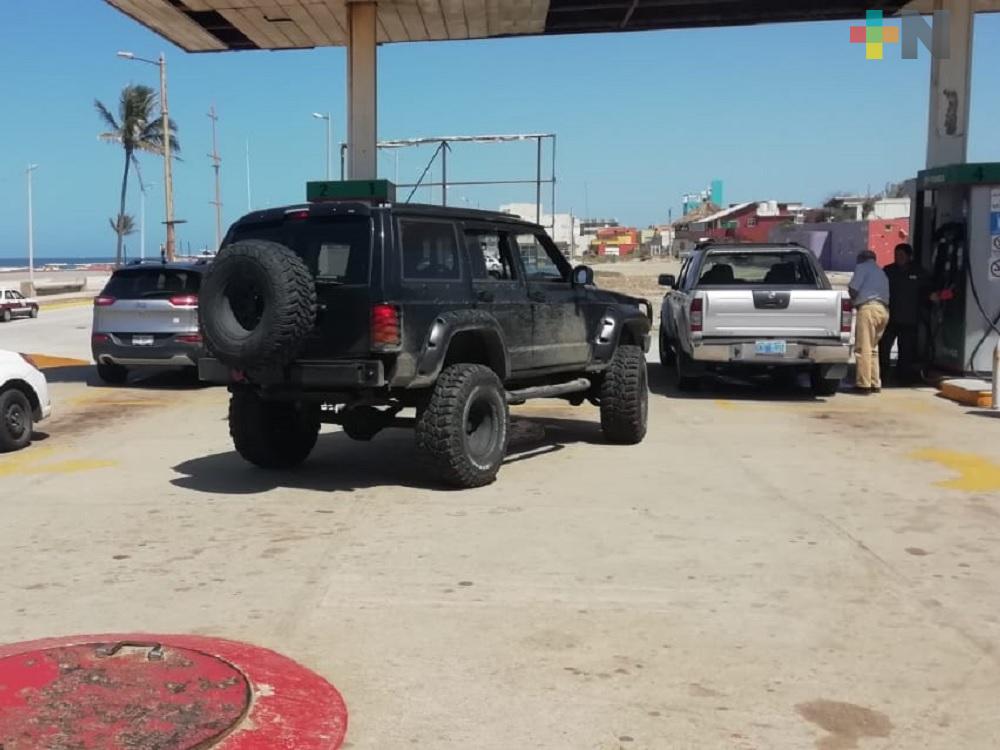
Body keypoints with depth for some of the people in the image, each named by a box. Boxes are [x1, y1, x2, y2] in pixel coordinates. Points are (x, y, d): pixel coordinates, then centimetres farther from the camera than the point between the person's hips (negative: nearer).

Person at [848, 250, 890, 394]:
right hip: (883, 310, 8)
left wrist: (853, 300, 17)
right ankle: (875, 384, 13)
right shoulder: (881, 272, 29)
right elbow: (885, 293, 20)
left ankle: (864, 384, -11)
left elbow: (852, 289, -3)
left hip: (869, 307, -8)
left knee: (863, 348, -8)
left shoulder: (862, 267, 6)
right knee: (873, 348, 15)